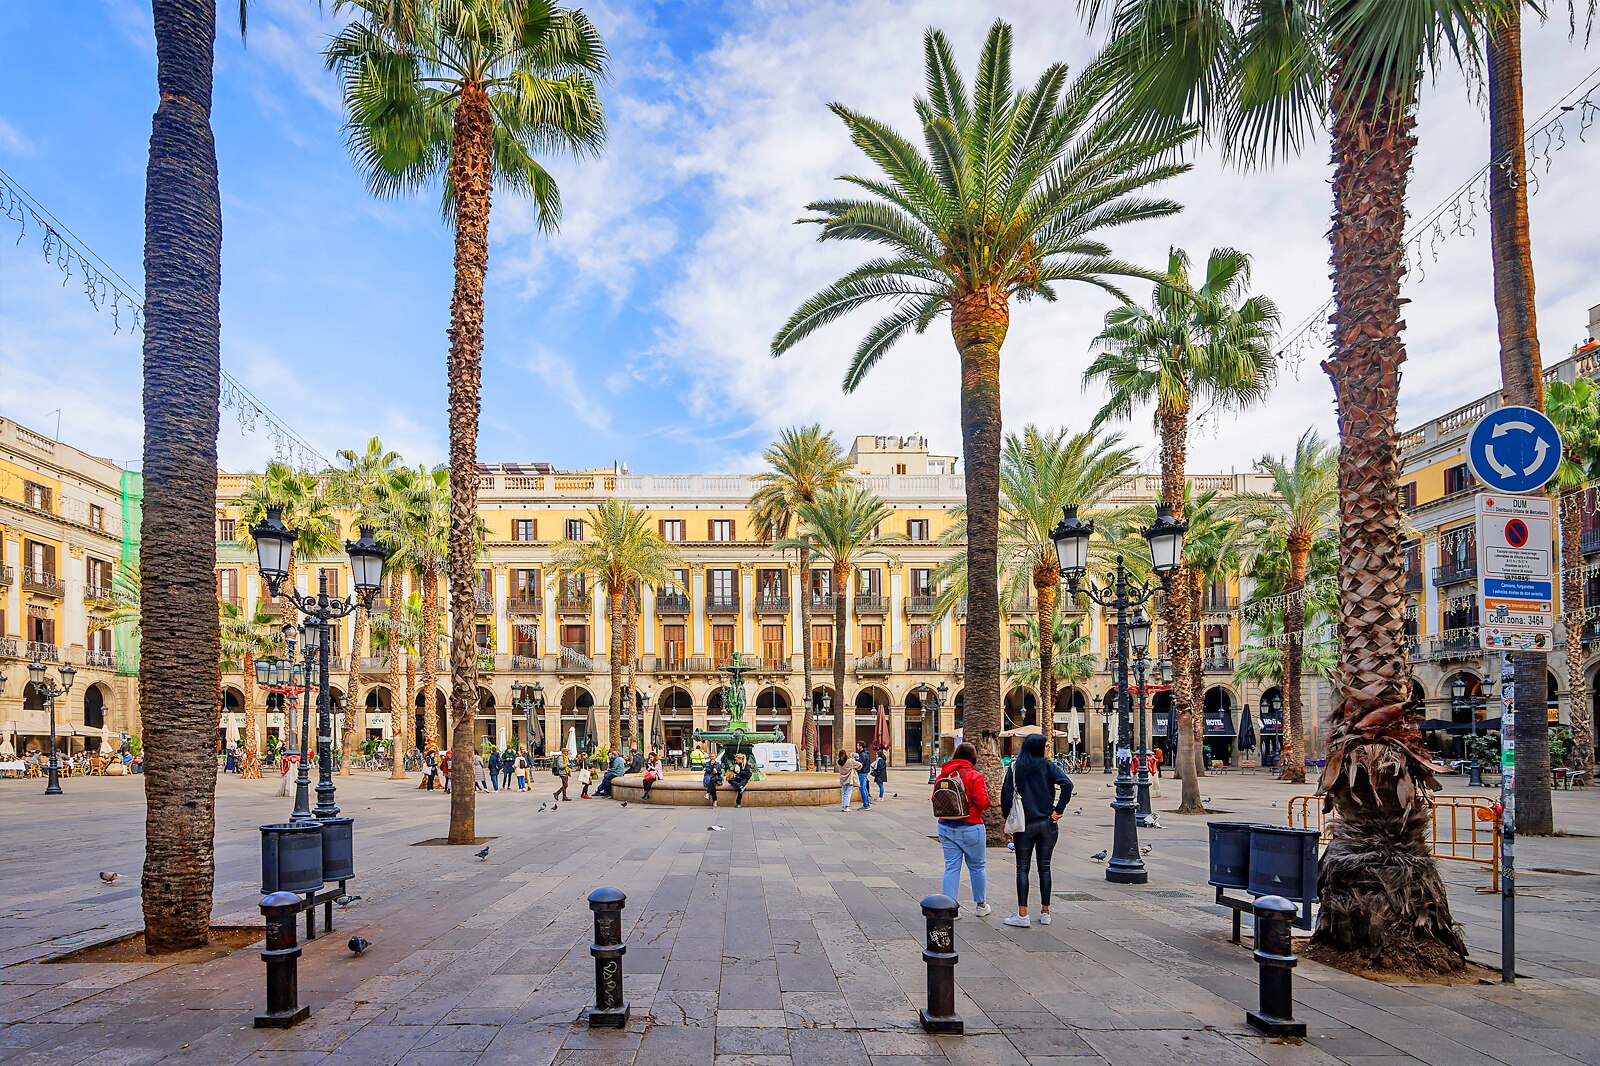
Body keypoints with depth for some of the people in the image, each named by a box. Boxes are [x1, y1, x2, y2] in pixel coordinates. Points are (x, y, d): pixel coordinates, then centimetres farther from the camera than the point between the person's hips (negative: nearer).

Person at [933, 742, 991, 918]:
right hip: (970, 828, -4)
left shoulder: (942, 776, 3)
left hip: (946, 827, 4)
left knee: (951, 867, 8)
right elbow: (983, 803, -15)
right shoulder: (974, 777, -12)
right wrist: (985, 790, 4)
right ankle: (981, 905, 25)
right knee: (978, 866, 13)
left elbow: (935, 800, 6)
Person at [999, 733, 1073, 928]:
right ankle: (1045, 912, 15)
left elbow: (1006, 794, -3)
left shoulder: (1015, 767, -1)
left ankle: (1022, 914, -1)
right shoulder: (1047, 765, -3)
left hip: (1023, 825, -1)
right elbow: (1067, 784, -17)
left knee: (1022, 868, 3)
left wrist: (1009, 821, 6)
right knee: (1044, 867, 10)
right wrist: (1058, 810, -10)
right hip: (1047, 824, 1)